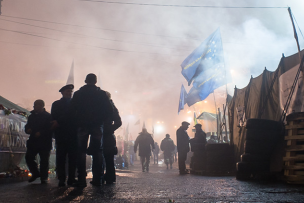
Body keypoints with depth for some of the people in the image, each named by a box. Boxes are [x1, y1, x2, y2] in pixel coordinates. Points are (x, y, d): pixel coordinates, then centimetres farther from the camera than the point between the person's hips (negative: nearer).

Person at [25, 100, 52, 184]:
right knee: (28, 157, 2)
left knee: (44, 160, -2)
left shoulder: (48, 116, -4)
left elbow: (50, 129, -11)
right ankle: (35, 173, 21)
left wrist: (41, 133, -21)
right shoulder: (32, 116, 15)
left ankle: (44, 177, 8)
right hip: (33, 142, 6)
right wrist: (28, 129, -3)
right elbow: (27, 126, 20)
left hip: (45, 143, -6)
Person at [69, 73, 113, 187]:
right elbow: (110, 111, 0)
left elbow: (72, 110, 1)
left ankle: (81, 180, -2)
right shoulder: (101, 94, 3)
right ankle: (97, 179, 5)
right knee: (97, 152, 6)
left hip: (82, 125, 0)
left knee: (81, 152, 3)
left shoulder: (78, 94, 3)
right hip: (97, 126, 1)